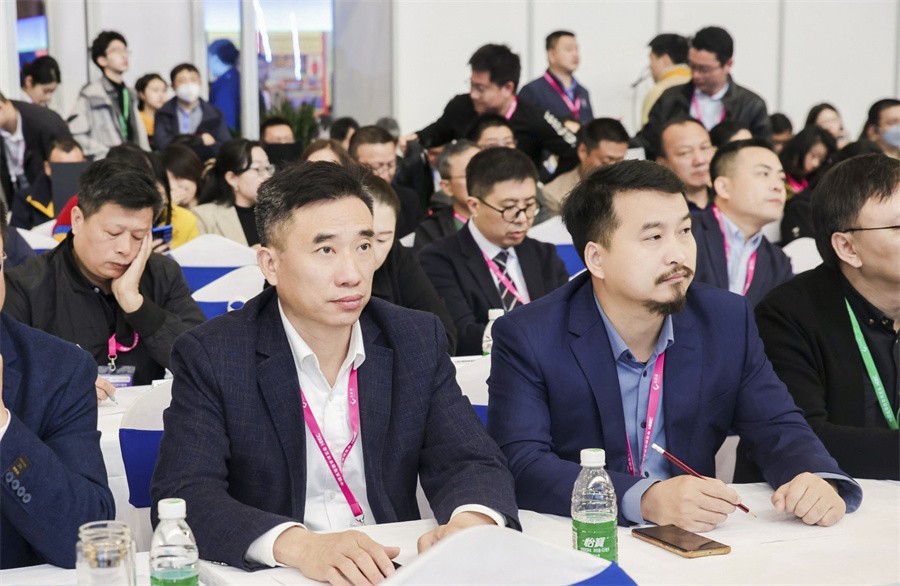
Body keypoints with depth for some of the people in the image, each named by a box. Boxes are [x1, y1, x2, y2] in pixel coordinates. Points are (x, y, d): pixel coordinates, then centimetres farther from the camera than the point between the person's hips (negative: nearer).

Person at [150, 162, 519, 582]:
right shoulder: (209, 357, -7)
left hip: (393, 570, 3)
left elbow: (470, 463, 0)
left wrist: (470, 523, -23)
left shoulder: (419, 342, 3)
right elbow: (183, 495, -16)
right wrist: (298, 545, -33)